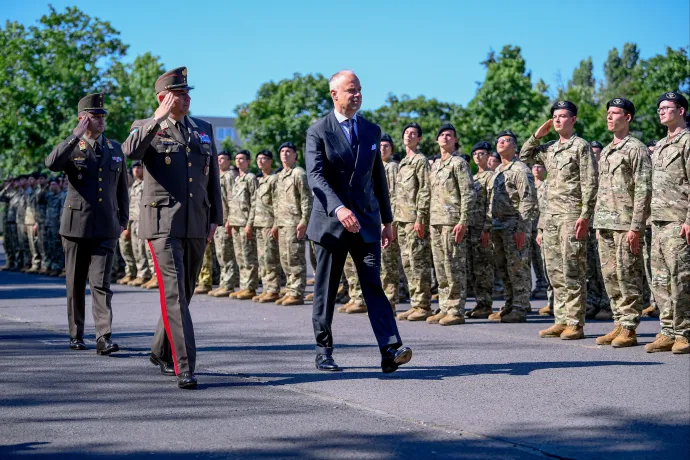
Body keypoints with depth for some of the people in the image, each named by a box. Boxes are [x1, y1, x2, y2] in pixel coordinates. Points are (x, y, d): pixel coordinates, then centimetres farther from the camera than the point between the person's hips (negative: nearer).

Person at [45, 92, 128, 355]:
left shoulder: (115, 149, 11)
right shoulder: (71, 148, 1)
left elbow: (122, 187, 19)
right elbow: (52, 164, -22)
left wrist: (123, 220, 16)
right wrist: (76, 137, -24)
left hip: (106, 229, 1)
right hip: (76, 226, -1)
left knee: (101, 283, -9)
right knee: (76, 284, 8)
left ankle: (104, 338, -16)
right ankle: (76, 335, 20)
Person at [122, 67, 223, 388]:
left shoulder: (203, 130, 14)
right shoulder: (146, 128, 1)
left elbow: (213, 177, 16)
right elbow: (130, 151, -22)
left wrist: (215, 218, 10)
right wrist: (157, 120, -24)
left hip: (196, 225, 5)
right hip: (163, 223, -5)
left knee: (184, 293, 14)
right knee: (174, 293, -13)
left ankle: (161, 352, 34)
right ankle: (185, 367, -16)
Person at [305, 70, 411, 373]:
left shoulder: (372, 130, 12)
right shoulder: (318, 132, -3)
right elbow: (315, 176, -15)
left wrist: (387, 220, 16)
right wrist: (339, 208, -30)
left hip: (366, 221, 2)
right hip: (330, 220, -2)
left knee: (374, 285, -7)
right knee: (326, 290, 6)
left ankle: (390, 350, -16)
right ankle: (323, 351, 18)